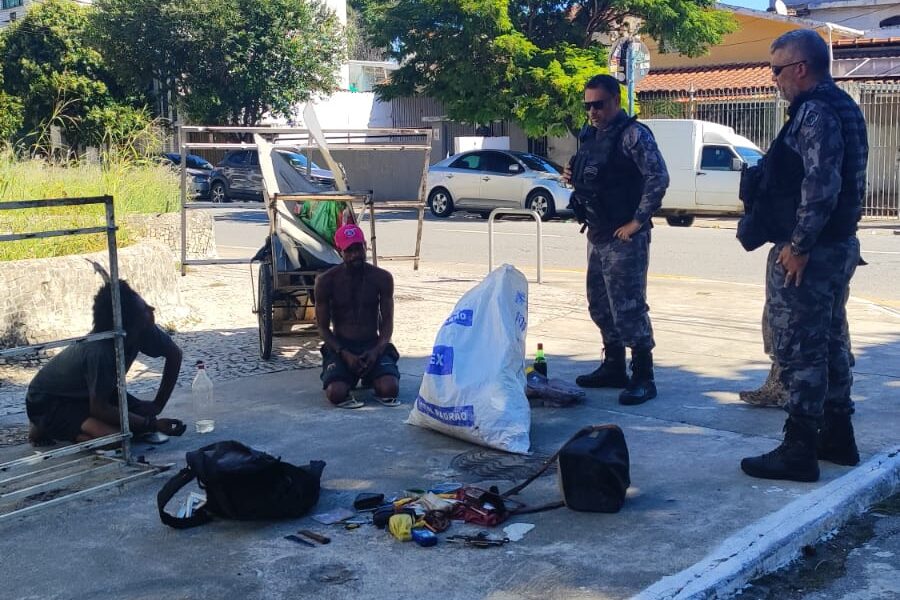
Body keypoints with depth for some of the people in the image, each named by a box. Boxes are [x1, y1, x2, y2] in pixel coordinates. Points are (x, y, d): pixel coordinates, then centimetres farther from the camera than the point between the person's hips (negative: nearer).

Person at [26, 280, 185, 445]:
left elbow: (174, 354, -3)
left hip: (85, 394, 8)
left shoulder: (143, 331, -19)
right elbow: (99, 408, -29)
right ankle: (44, 429, -3)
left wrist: (157, 405, -7)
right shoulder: (99, 352, -36)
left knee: (145, 416, -7)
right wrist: (152, 424, -26)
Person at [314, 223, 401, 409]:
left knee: (390, 389, -25)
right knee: (335, 394, -28)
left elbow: (387, 321, 3)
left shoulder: (382, 278, -1)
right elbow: (323, 327, -2)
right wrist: (344, 354, -17)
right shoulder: (326, 281, -5)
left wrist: (377, 350, -16)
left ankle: (371, 378, 11)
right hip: (340, 347, -1)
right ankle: (348, 378, 9)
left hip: (373, 346, 1)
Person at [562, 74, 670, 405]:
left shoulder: (633, 134, -12)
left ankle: (643, 377, 1)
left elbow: (658, 177, -20)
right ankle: (613, 368, 27)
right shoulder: (590, 135, 14)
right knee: (600, 304, 15)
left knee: (628, 306, -8)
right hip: (597, 234, 9)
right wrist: (572, 177, 4)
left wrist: (638, 221, -19)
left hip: (624, 237, -9)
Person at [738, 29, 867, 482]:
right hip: (838, 246, 11)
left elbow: (820, 186, -26)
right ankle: (837, 436, 28)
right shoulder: (842, 107, 15)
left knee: (798, 350, -5)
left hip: (807, 254, -11)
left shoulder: (814, 112, -17)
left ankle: (799, 452, 0)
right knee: (830, 343, 17)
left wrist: (798, 246, -22)